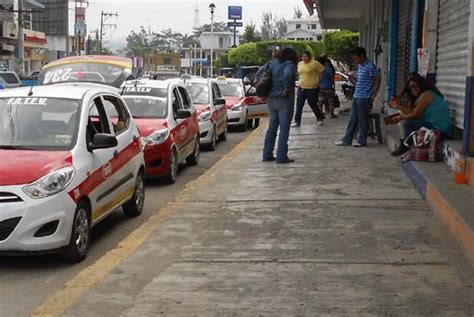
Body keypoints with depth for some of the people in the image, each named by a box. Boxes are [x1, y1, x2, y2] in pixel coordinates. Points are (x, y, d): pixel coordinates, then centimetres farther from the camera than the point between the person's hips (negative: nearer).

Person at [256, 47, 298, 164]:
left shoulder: (271, 63, 8)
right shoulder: (289, 65, -11)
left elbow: (258, 74, 10)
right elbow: (287, 76, -30)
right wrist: (287, 90, -17)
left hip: (271, 100, 6)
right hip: (284, 100, -6)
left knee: (272, 127, 15)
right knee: (284, 128, 0)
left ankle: (267, 155, 17)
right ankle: (281, 157, -1)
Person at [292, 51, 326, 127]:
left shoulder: (315, 63, -9)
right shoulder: (299, 64, 10)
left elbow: (322, 71, -4)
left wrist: (318, 81, -3)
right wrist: (301, 81, 15)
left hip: (312, 88, -5)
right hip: (301, 88, 5)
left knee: (313, 105, 5)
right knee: (299, 105, -1)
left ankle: (320, 118, 28)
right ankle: (297, 121, 4)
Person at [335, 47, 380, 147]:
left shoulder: (370, 66, -15)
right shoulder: (360, 66, 13)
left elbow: (377, 80, -14)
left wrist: (373, 96, -14)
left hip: (364, 98, -9)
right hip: (357, 96, 9)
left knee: (362, 120, 1)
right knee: (352, 119, 11)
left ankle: (362, 141, 12)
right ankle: (347, 140, 15)